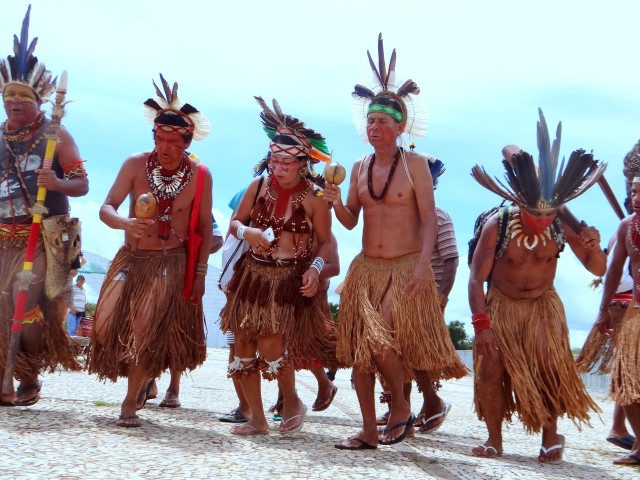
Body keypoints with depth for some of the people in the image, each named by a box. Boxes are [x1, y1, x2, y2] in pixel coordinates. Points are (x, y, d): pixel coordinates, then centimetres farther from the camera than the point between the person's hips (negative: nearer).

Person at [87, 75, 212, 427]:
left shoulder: (200, 176, -7)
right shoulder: (135, 164, -7)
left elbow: (204, 227, 2)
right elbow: (106, 208, -8)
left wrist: (200, 272, 1)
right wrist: (125, 223, -31)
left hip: (171, 263, -2)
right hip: (131, 257, 2)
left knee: (146, 331, -7)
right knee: (106, 326, -5)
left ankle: (131, 403, 11)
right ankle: (142, 377, 26)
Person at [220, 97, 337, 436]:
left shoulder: (313, 198, -8)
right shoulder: (259, 187, 2)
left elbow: (325, 241, -2)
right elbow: (235, 221, 11)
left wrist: (316, 268, -19)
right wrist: (246, 232, -11)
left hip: (290, 279, -5)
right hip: (253, 274, 5)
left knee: (270, 346, -17)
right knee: (244, 345, 5)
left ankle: (292, 402, 13)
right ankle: (257, 419, 20)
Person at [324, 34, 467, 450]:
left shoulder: (414, 163, -4)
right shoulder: (360, 167, 9)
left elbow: (429, 219, -9)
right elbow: (350, 221, 10)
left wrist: (422, 265, -21)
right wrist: (337, 203, -11)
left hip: (406, 269, -5)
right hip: (366, 269, 5)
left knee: (382, 342, -18)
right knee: (360, 351, 4)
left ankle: (401, 408, 9)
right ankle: (369, 432, 16)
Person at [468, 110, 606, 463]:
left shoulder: (563, 226, -17)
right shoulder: (497, 226, -24)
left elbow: (597, 270, -9)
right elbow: (476, 279, -18)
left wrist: (594, 247, -31)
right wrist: (481, 324, -24)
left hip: (543, 305, 1)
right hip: (501, 305, -1)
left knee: (550, 365, -14)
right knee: (491, 368, -8)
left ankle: (551, 434, 7)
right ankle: (494, 439, 9)